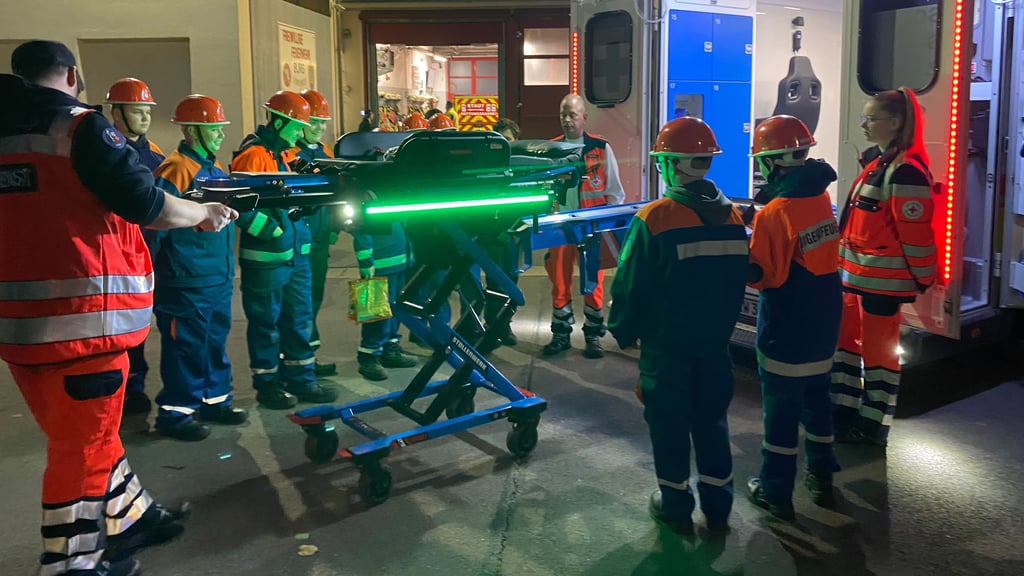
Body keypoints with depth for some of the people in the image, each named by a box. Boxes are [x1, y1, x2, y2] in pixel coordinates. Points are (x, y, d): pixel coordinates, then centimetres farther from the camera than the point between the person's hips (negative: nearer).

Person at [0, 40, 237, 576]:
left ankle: (131, 518, 36)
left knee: (83, 433, 20)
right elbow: (146, 205, -12)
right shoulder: (78, 126, -8)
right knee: (82, 445, 6)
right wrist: (205, 213, 5)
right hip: (79, 318, -7)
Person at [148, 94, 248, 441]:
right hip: (187, 281, -9)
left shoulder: (214, 168, 14)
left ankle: (214, 401, 29)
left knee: (215, 343, 16)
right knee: (186, 347, -1)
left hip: (219, 278, 9)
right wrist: (149, 272, -13)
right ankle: (175, 413, 10)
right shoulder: (175, 170, -15)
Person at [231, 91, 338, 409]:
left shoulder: (282, 154, 16)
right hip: (266, 258, -9)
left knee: (299, 318, 13)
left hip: (296, 253, 9)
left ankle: (301, 379, 24)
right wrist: (273, 232, -23)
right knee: (266, 322, 4)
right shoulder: (253, 156, -14)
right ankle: (267, 383, 16)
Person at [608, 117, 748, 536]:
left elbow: (630, 285, -14)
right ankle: (718, 509, 25)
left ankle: (676, 507, 21)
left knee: (669, 423, 9)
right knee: (712, 421, 16)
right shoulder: (732, 216, 0)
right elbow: (739, 282, 9)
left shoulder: (654, 218, -18)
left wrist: (624, 332, -1)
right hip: (715, 341, 5)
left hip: (666, 343, -5)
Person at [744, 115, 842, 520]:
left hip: (786, 330, -7)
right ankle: (821, 478, 33)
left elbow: (759, 275, -19)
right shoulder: (820, 198, 1)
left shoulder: (773, 214, -21)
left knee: (781, 409, 4)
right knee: (817, 399, 20)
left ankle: (776, 491, 15)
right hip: (823, 322, 7)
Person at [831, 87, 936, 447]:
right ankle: (843, 413, 28)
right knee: (846, 341, 16)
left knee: (878, 349, 3)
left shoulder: (906, 171, -19)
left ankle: (872, 426, 17)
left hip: (883, 279, -10)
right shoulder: (876, 162, 12)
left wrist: (925, 279, -13)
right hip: (856, 275, 10)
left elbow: (916, 232, -19)